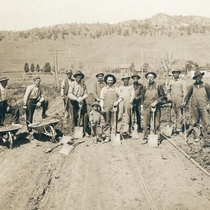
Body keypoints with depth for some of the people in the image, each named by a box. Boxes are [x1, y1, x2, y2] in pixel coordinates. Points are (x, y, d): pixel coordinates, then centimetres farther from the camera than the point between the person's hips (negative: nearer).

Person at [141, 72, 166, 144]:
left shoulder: (158, 86, 1)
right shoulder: (145, 87, 8)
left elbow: (163, 96, 0)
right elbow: (142, 97, 17)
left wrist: (156, 102, -11)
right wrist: (142, 104, 7)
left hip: (156, 108, -1)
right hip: (147, 108, 2)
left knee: (156, 123, 3)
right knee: (146, 123, 3)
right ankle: (145, 138, 11)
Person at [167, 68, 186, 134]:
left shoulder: (182, 81, 8)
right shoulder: (170, 81, 16)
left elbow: (184, 91, 2)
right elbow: (168, 90, 18)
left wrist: (184, 100, -6)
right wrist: (169, 96, 0)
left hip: (179, 98, -3)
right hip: (172, 99, 3)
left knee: (179, 113, -8)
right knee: (175, 114, 4)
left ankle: (179, 127, -9)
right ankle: (176, 127, 8)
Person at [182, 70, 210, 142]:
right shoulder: (192, 86, 8)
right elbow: (188, 95, 13)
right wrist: (185, 102, -1)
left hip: (203, 107, -1)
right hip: (194, 107, 2)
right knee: (195, 123, 4)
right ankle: (197, 136, 15)